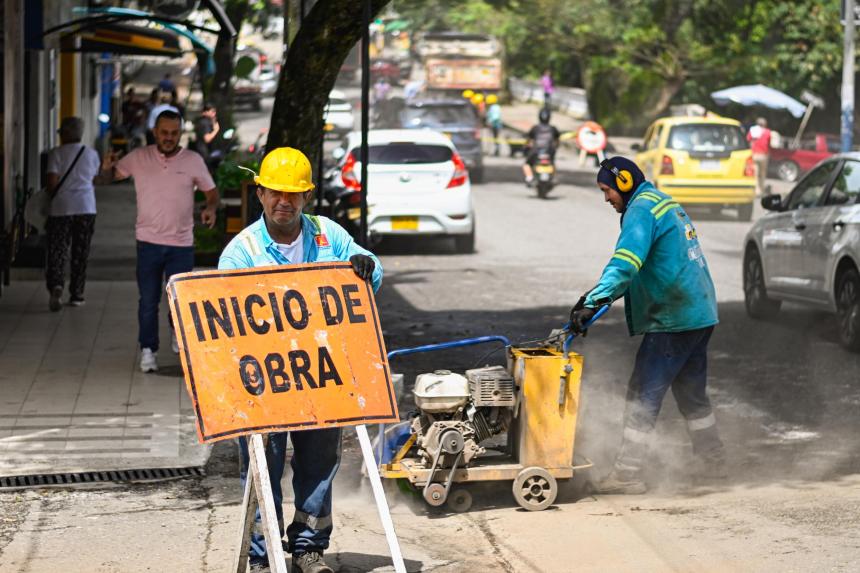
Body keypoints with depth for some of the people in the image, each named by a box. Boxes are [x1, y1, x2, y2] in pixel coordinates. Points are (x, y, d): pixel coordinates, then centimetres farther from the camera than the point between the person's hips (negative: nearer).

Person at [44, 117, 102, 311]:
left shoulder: (56, 154, -3)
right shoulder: (92, 154, 8)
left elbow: (52, 183, -9)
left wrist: (53, 195, 10)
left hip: (61, 208, -3)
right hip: (86, 208, 3)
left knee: (57, 250, -1)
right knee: (80, 253, 10)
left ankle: (56, 285, -24)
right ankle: (76, 294, 13)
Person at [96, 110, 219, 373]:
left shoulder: (193, 160, 1)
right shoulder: (139, 158, 1)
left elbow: (211, 191, 9)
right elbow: (106, 179, 7)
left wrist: (211, 208, -13)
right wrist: (107, 168, -17)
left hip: (181, 243, 0)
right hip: (149, 241, 0)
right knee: (148, 300, 2)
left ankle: (177, 329, 34)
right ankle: (148, 349, 14)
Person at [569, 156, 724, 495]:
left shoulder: (642, 209, -12)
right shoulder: (667, 204, 19)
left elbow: (626, 263, -28)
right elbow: (633, 267, 23)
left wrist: (594, 301, -34)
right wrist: (599, 295, 16)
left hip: (671, 321, -10)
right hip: (701, 314, 10)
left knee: (643, 395, -7)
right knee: (692, 394, 20)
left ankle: (627, 474, -7)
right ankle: (713, 464, 27)